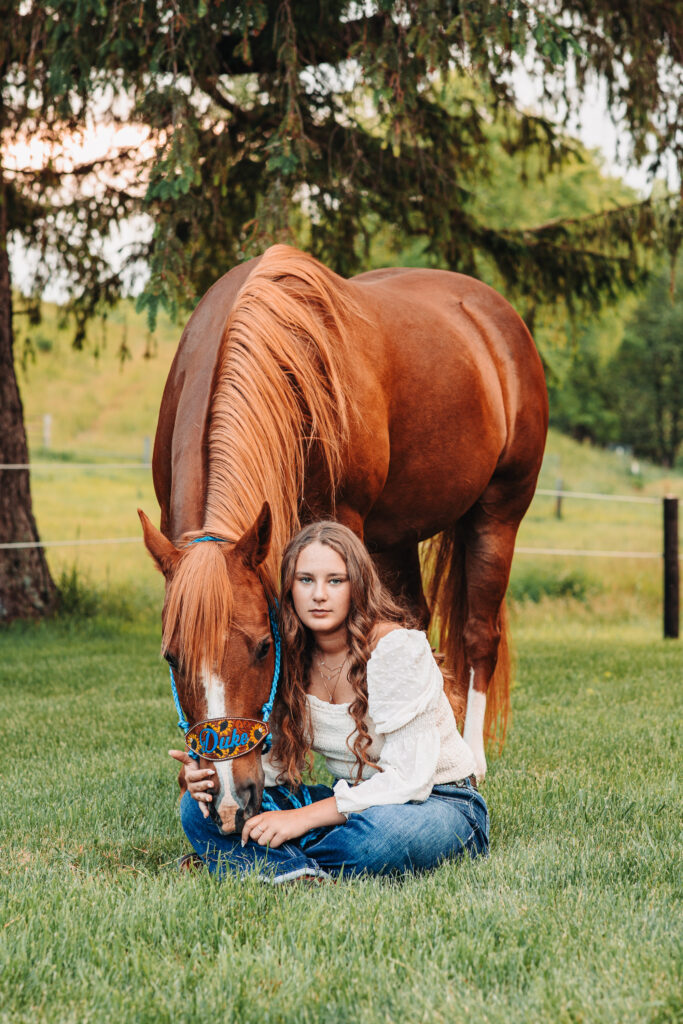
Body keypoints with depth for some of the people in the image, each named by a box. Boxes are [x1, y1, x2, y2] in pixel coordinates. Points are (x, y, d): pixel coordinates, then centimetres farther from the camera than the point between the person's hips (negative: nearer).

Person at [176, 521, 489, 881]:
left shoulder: (396, 647, -21)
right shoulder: (286, 655, -3)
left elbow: (408, 779, -24)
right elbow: (276, 756, 4)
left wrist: (304, 817, -27)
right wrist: (211, 775, -18)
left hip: (437, 801, -6)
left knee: (388, 830, -43)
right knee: (198, 806, -9)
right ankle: (305, 874, -31)